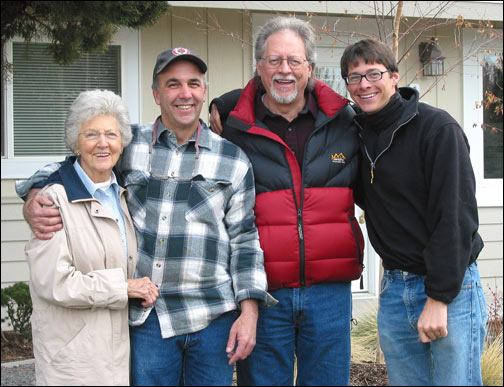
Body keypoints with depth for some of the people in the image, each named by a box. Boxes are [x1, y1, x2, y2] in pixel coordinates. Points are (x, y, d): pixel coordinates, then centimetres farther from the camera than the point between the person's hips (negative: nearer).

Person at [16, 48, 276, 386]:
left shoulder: (233, 159, 6)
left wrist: (249, 311, -1)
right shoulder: (128, 146, 6)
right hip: (146, 318, 0)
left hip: (214, 317, 0)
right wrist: (34, 203, -8)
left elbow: (244, 239, 6)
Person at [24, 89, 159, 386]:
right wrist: (124, 286, -14)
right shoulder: (56, 198, -13)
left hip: (120, 343, 7)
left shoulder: (120, 194, 11)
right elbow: (52, 281, -20)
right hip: (73, 353, -6)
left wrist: (145, 290, 6)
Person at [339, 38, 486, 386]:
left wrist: (439, 298, -19)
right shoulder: (359, 135, 8)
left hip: (450, 289, -6)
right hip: (394, 291, 6)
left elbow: (456, 217, -16)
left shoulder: (437, 128, -11)